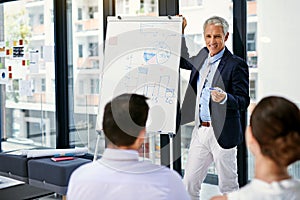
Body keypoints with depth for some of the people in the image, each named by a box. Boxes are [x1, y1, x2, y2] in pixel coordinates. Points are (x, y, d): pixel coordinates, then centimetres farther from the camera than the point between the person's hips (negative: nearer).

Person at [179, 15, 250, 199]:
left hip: (222, 134, -6)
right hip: (200, 131, 6)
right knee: (189, 183, 13)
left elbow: (244, 101, -12)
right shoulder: (202, 56, 8)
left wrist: (225, 98, -32)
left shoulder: (236, 64, -12)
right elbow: (183, 60, 29)